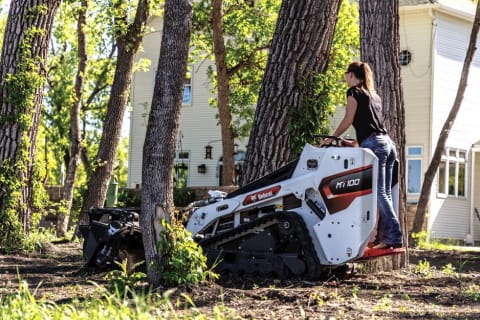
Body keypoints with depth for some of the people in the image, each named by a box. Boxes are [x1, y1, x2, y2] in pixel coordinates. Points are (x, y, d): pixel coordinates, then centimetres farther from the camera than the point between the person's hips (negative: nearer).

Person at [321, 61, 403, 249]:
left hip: (373, 144, -8)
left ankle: (394, 238, -17)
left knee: (379, 193, -11)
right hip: (387, 143, 8)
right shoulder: (374, 95, 24)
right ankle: (383, 237, 5)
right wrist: (358, 142, 32)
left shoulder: (354, 92, 1)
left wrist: (331, 139, 8)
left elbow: (348, 120, -1)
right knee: (385, 194, 6)